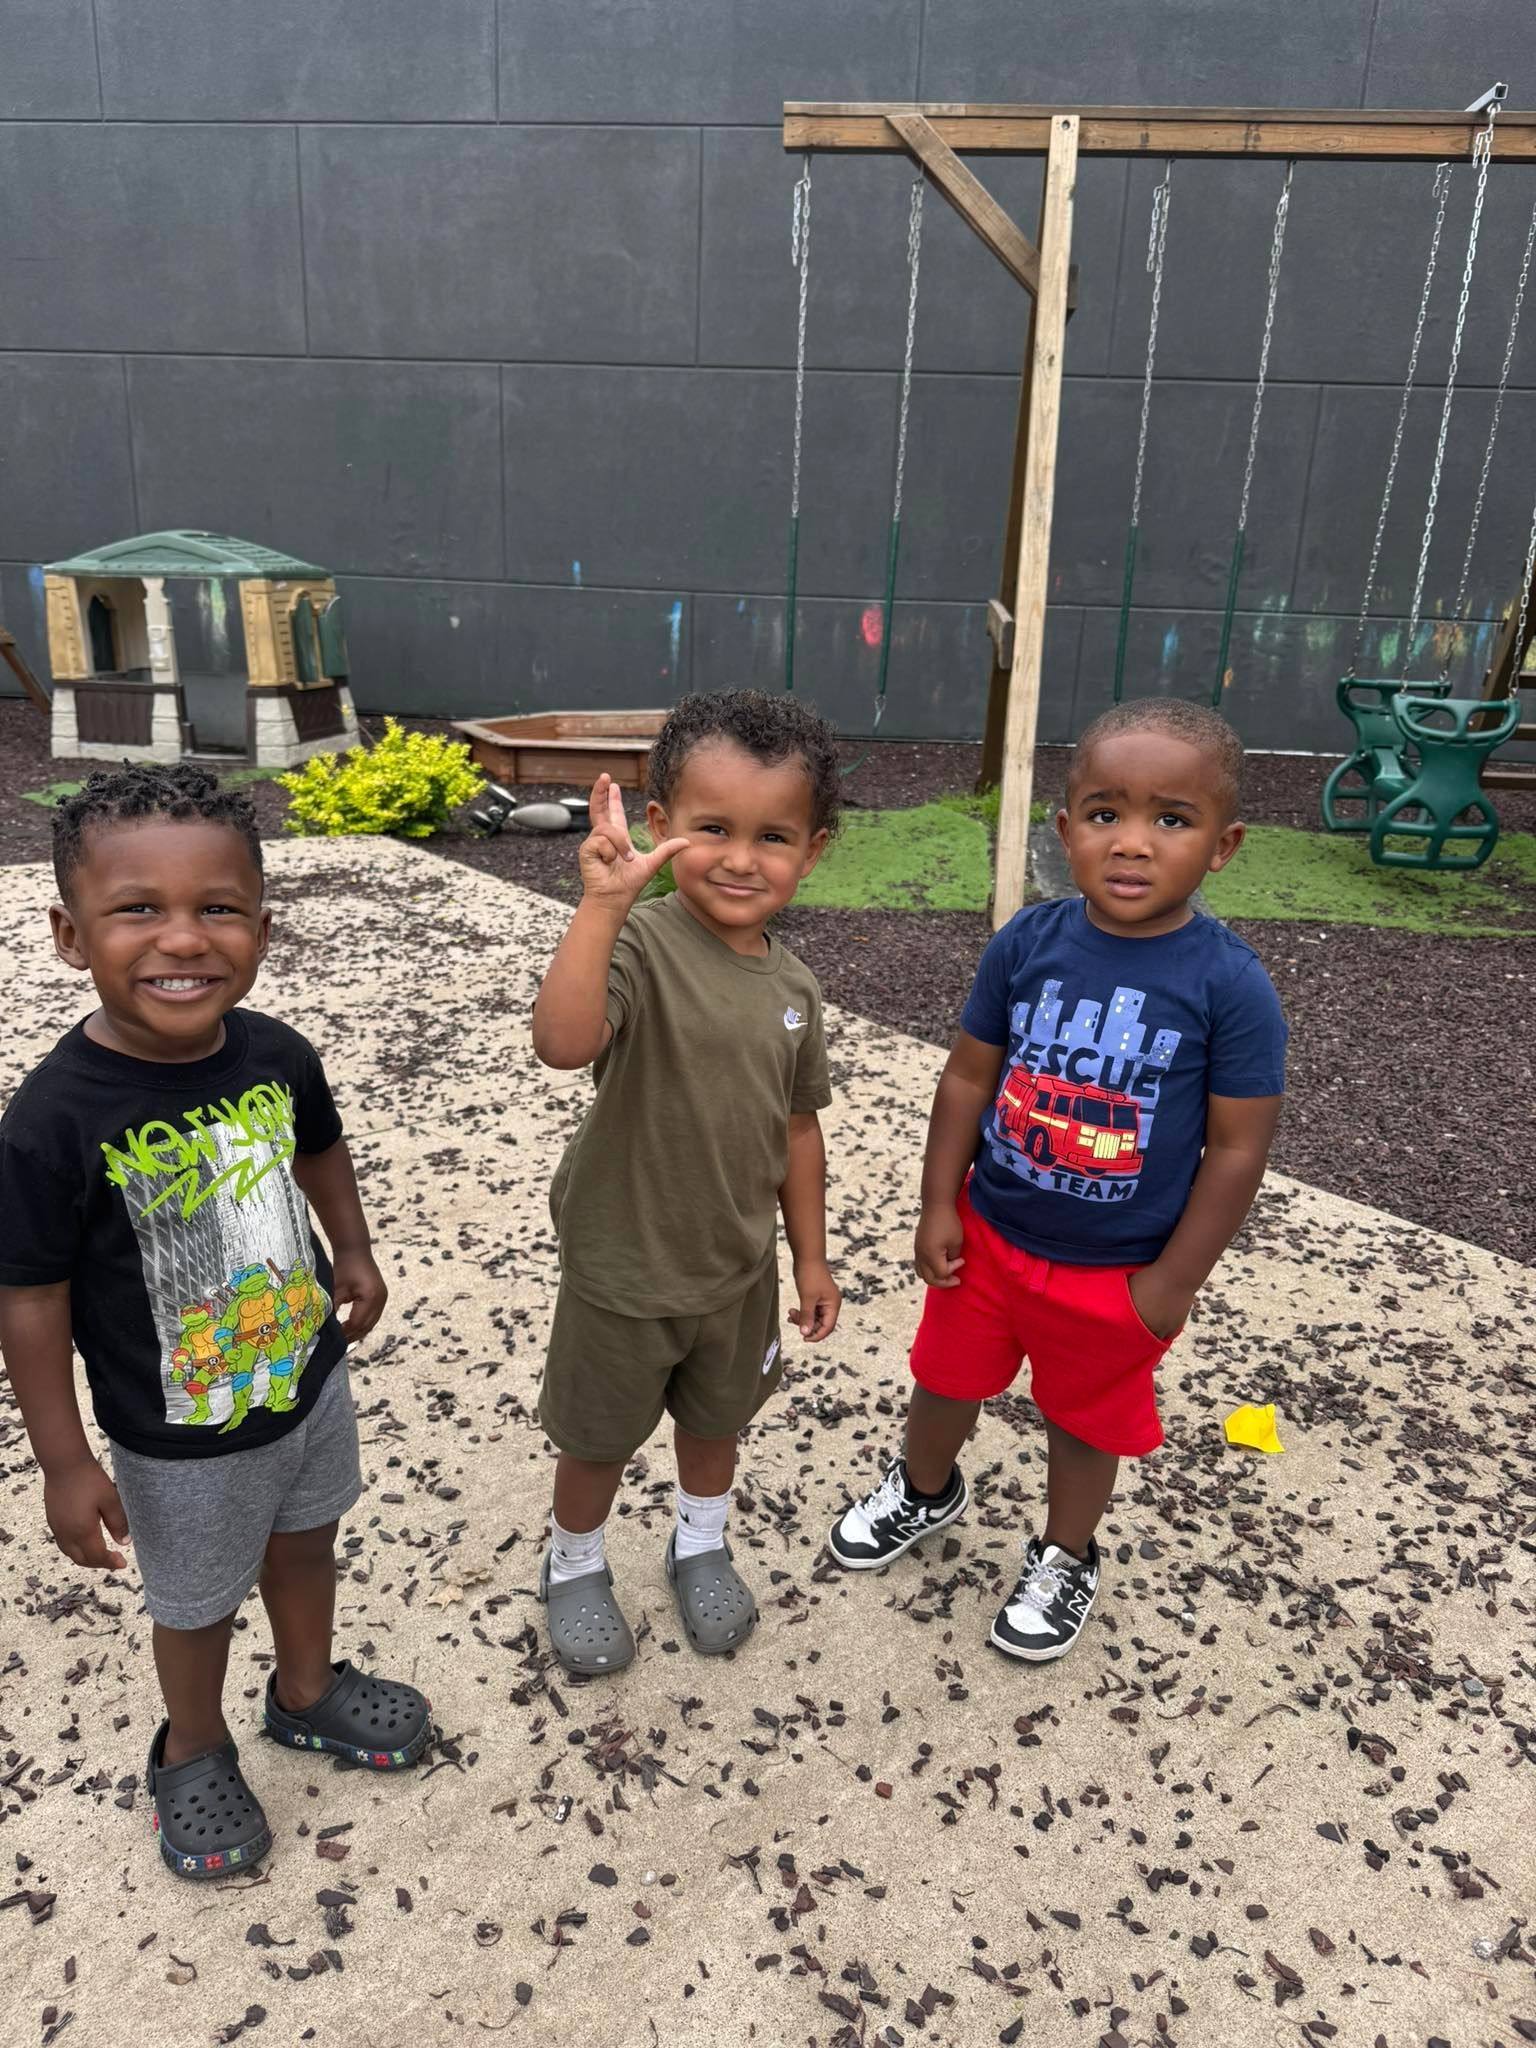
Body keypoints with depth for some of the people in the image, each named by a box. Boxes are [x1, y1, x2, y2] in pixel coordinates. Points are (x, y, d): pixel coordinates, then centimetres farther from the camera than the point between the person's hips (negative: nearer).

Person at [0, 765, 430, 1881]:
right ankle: (195, 1751, 52)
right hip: (183, 1439, -4)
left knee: (306, 1540, 28)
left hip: (310, 1376, 5)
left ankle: (308, 1692, 57)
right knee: (198, 1603, 21)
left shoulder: (275, 1053, -15)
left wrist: (354, 1253, 12)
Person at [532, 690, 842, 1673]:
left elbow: (797, 1125, 5)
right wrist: (602, 902, -50)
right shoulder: (639, 945, -24)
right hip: (624, 1269, -4)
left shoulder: (793, 985, -5)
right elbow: (563, 1041, -45)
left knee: (718, 1417, 27)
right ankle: (575, 1565, 47)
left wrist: (811, 1254, 10)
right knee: (601, 1438, 19)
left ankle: (701, 1545, 55)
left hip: (740, 1266, 5)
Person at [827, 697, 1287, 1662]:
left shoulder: (1230, 985, -21)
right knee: (946, 1381, 24)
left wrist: (1174, 1281, -11)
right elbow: (969, 1075, -4)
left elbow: (1238, 1147, -15)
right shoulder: (1028, 943, -13)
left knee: (1085, 1422, 21)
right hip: (988, 1236, 3)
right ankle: (926, 1492, 56)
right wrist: (940, 1205, -3)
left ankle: (1066, 1561, 50)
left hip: (1117, 1275, -3)